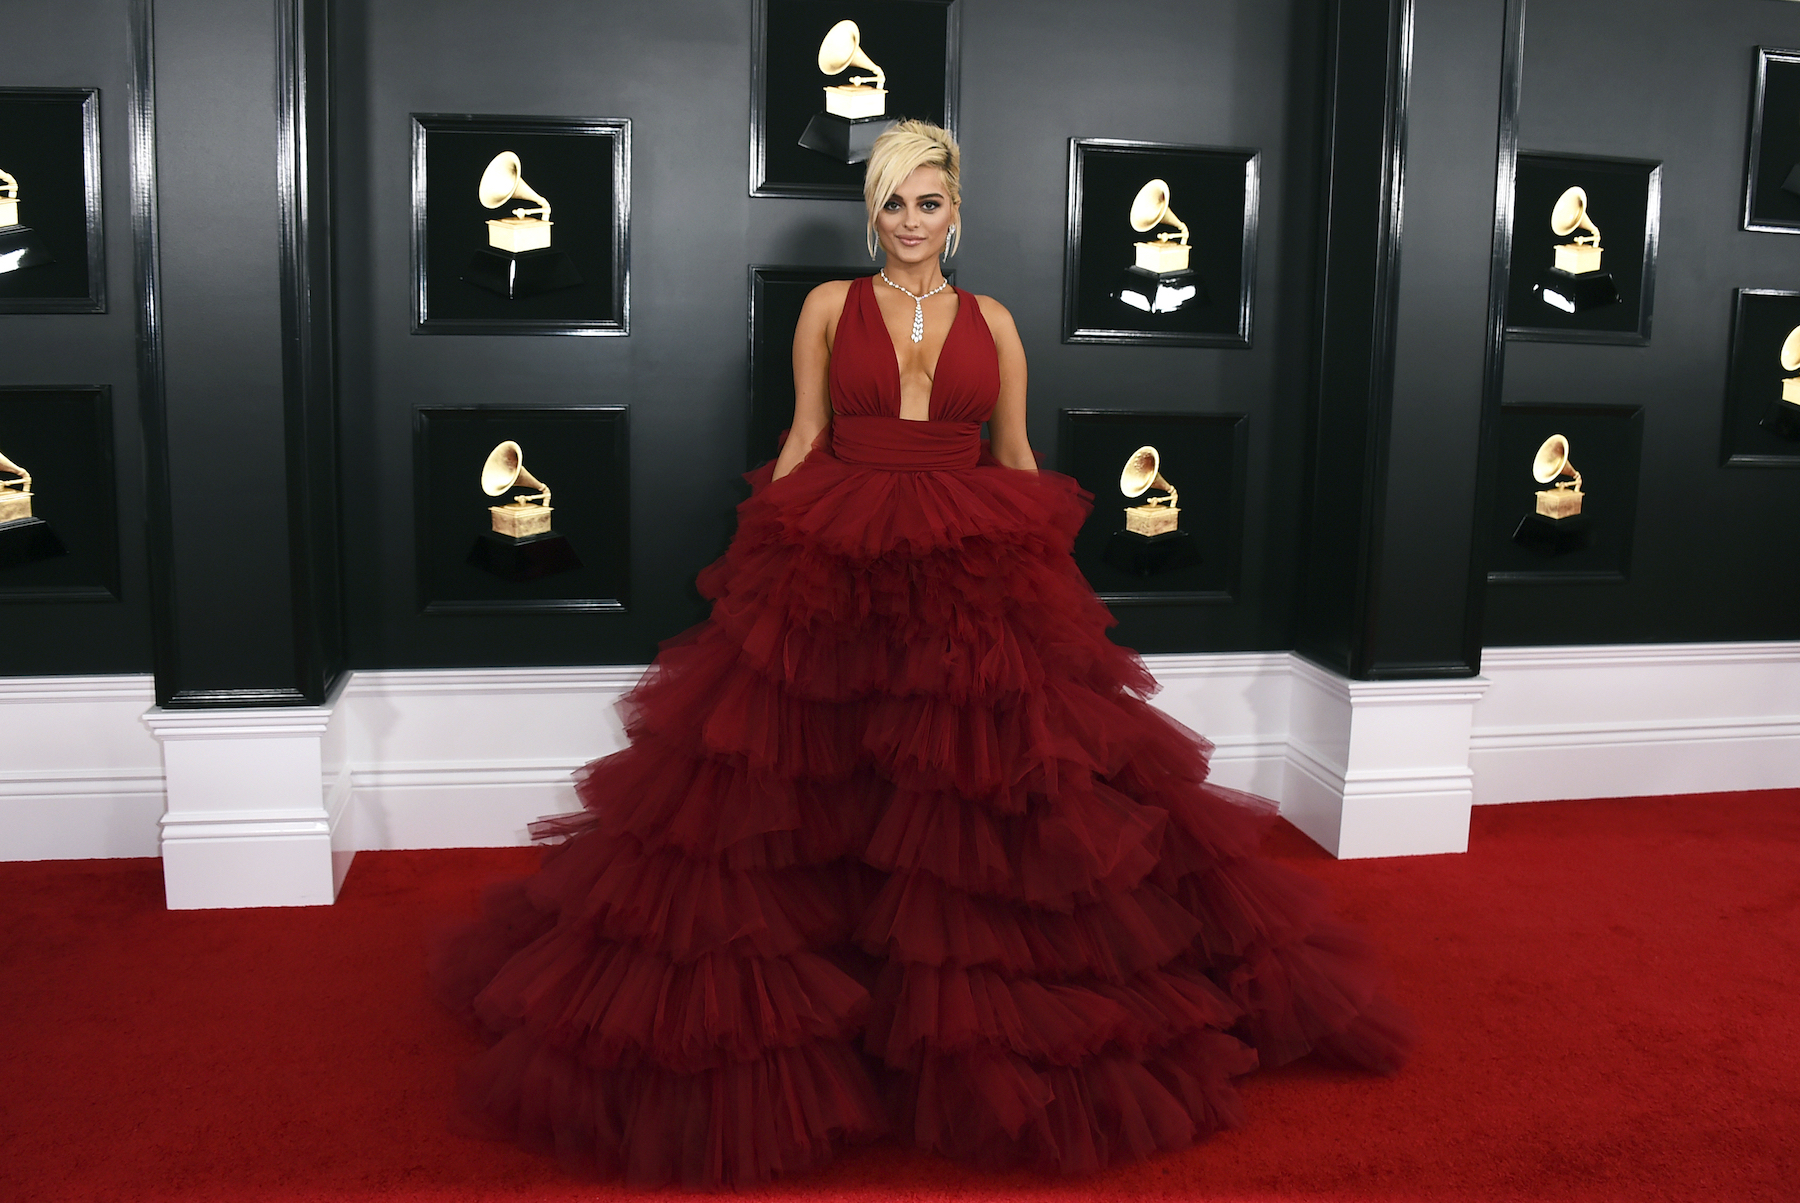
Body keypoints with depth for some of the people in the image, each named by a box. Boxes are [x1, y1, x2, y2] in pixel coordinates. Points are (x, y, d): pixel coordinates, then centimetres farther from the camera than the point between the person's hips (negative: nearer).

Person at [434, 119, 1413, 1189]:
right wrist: (767, 543, 1)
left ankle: (985, 1035, 17)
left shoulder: (993, 321, 11)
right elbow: (804, 436, 8)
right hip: (835, 567, -1)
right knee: (797, 771, -2)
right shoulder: (832, 305, 8)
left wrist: (1045, 561, 7)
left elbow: (1018, 454, 13)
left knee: (980, 783, 0)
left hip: (975, 576, 1)